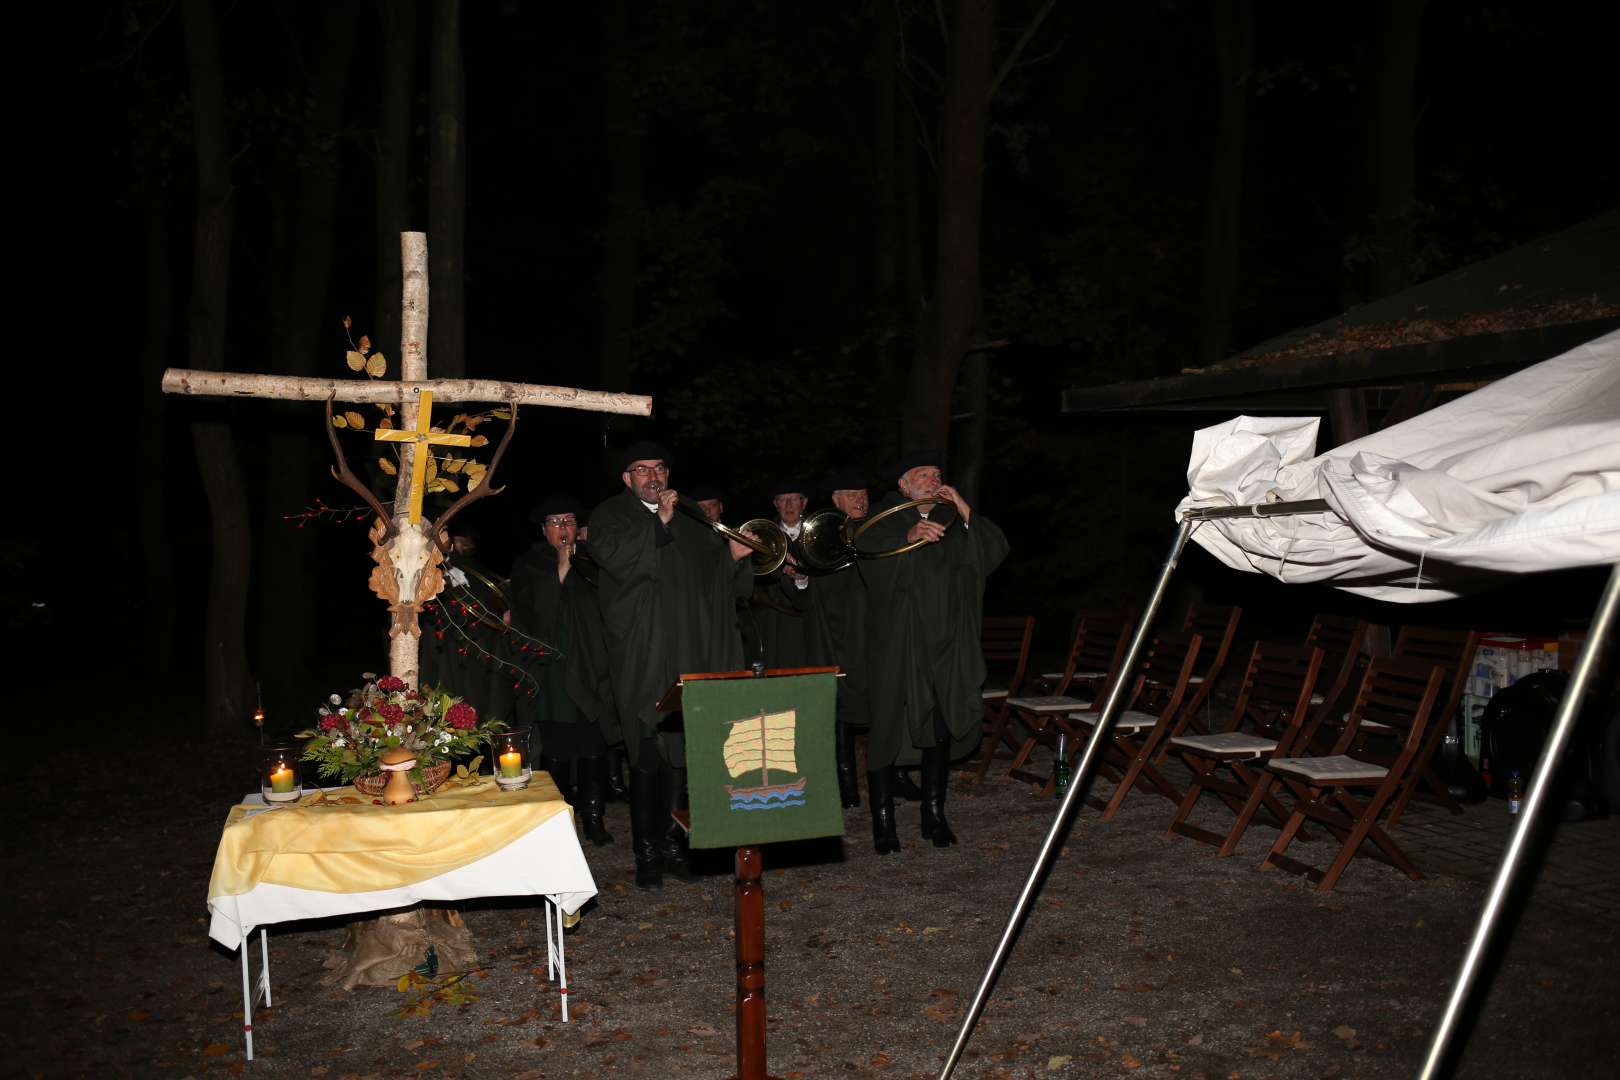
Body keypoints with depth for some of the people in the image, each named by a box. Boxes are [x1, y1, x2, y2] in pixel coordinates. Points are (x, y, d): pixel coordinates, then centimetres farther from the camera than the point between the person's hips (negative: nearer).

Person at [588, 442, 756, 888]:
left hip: (689, 657, 5)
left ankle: (673, 842, 16)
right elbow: (616, 558, -14)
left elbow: (717, 583, 20)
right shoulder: (610, 516, 7)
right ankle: (647, 852, -1)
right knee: (648, 755, -8)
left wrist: (734, 557, 1)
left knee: (681, 752, 5)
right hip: (641, 658, -4)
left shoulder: (691, 523, 21)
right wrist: (659, 524, -15)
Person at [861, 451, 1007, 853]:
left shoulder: (951, 520, 15)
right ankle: (882, 820, 2)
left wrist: (964, 511, -5)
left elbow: (996, 549, 4)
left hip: (946, 644, 4)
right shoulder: (887, 517, 1)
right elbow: (869, 550, -19)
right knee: (888, 726, -5)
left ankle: (934, 815, 18)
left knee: (942, 727, 7)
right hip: (897, 645, -4)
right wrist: (909, 536, -35)